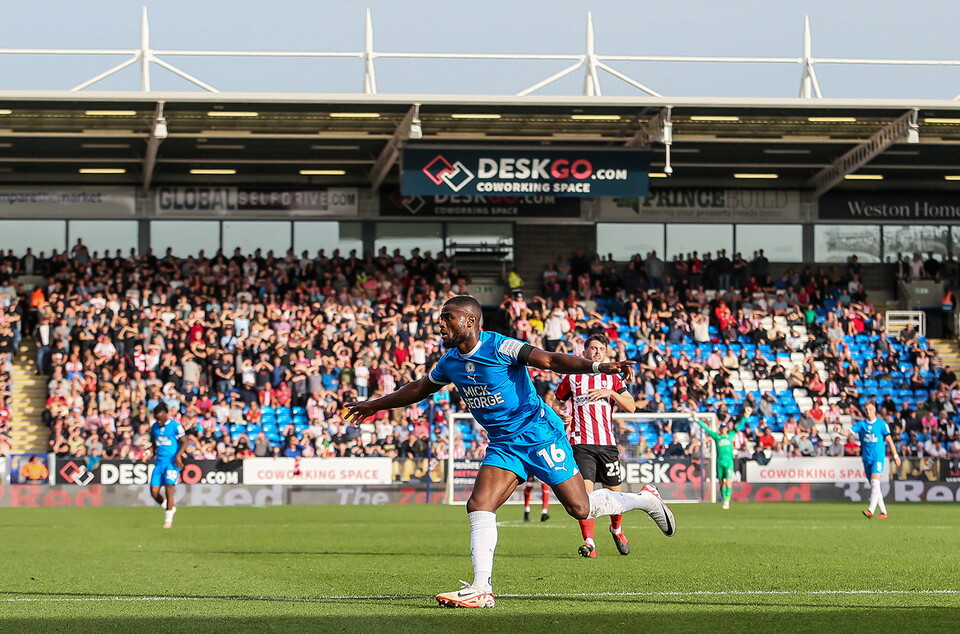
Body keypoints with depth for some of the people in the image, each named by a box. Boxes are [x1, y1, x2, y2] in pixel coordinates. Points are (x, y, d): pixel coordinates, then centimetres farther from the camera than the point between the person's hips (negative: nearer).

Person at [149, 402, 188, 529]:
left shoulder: (175, 426, -6)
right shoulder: (154, 427, 11)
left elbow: (184, 442, -7)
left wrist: (178, 455, -21)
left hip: (172, 462, -5)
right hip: (159, 462, 5)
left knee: (169, 487, -16)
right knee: (154, 492, -2)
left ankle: (168, 518, -7)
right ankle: (169, 508, 24)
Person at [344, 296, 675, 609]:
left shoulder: (499, 347, -18)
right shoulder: (450, 361, 5)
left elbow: (551, 360, -25)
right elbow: (419, 388, 24)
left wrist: (597, 366, -39)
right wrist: (374, 405, 30)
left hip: (538, 432, -7)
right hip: (502, 443, 7)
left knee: (580, 508, -5)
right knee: (479, 505, -11)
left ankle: (645, 499, 20)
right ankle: (481, 590, -11)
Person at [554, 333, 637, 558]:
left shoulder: (612, 379, 12)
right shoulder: (572, 378, 11)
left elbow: (631, 407, 2)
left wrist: (611, 392, -12)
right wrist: (561, 416, 2)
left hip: (607, 444, 2)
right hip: (581, 444, -2)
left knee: (614, 493, 5)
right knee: (585, 490, -17)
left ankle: (616, 529, 34)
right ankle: (589, 542, -17)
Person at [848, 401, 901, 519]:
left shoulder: (882, 424, 0)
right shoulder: (861, 424, 9)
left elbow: (889, 440, 2)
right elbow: (850, 433, -2)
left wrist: (895, 456, 1)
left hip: (878, 457, -5)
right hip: (866, 458, 5)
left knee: (875, 482, -19)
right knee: (873, 486, 7)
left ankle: (871, 510, -29)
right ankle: (883, 512, 16)